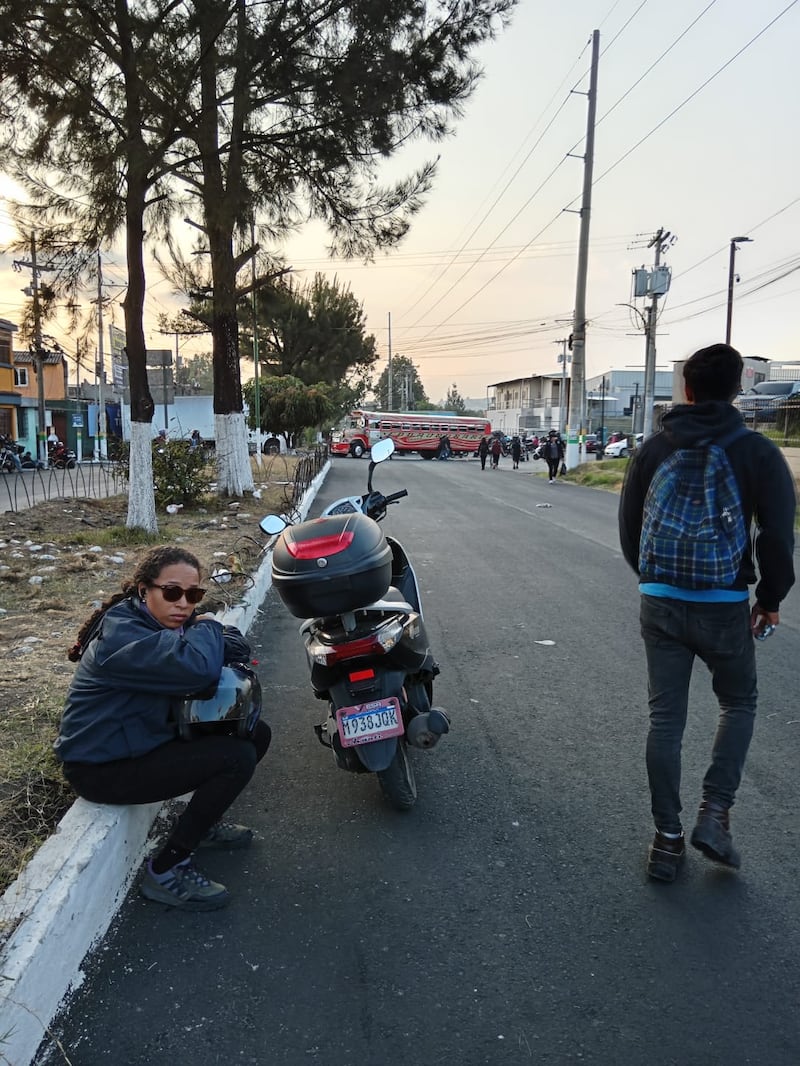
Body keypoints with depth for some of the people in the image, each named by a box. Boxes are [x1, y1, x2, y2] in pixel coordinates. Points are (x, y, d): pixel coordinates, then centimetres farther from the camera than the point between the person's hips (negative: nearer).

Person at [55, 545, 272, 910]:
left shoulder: (170, 622, 1)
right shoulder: (120, 634, -27)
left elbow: (236, 647, 2)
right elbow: (197, 668, -41)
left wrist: (214, 635, -21)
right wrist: (208, 628, -20)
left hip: (147, 740, 9)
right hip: (103, 769, -9)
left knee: (255, 733, 5)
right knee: (238, 757, -21)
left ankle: (203, 821, 25)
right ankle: (166, 871, -8)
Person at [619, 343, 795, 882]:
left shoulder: (654, 448, 3)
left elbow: (629, 527, 7)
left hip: (660, 605, 2)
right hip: (724, 607, -2)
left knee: (665, 718, 10)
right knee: (738, 704, 21)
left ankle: (667, 840, 17)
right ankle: (715, 814, 10)